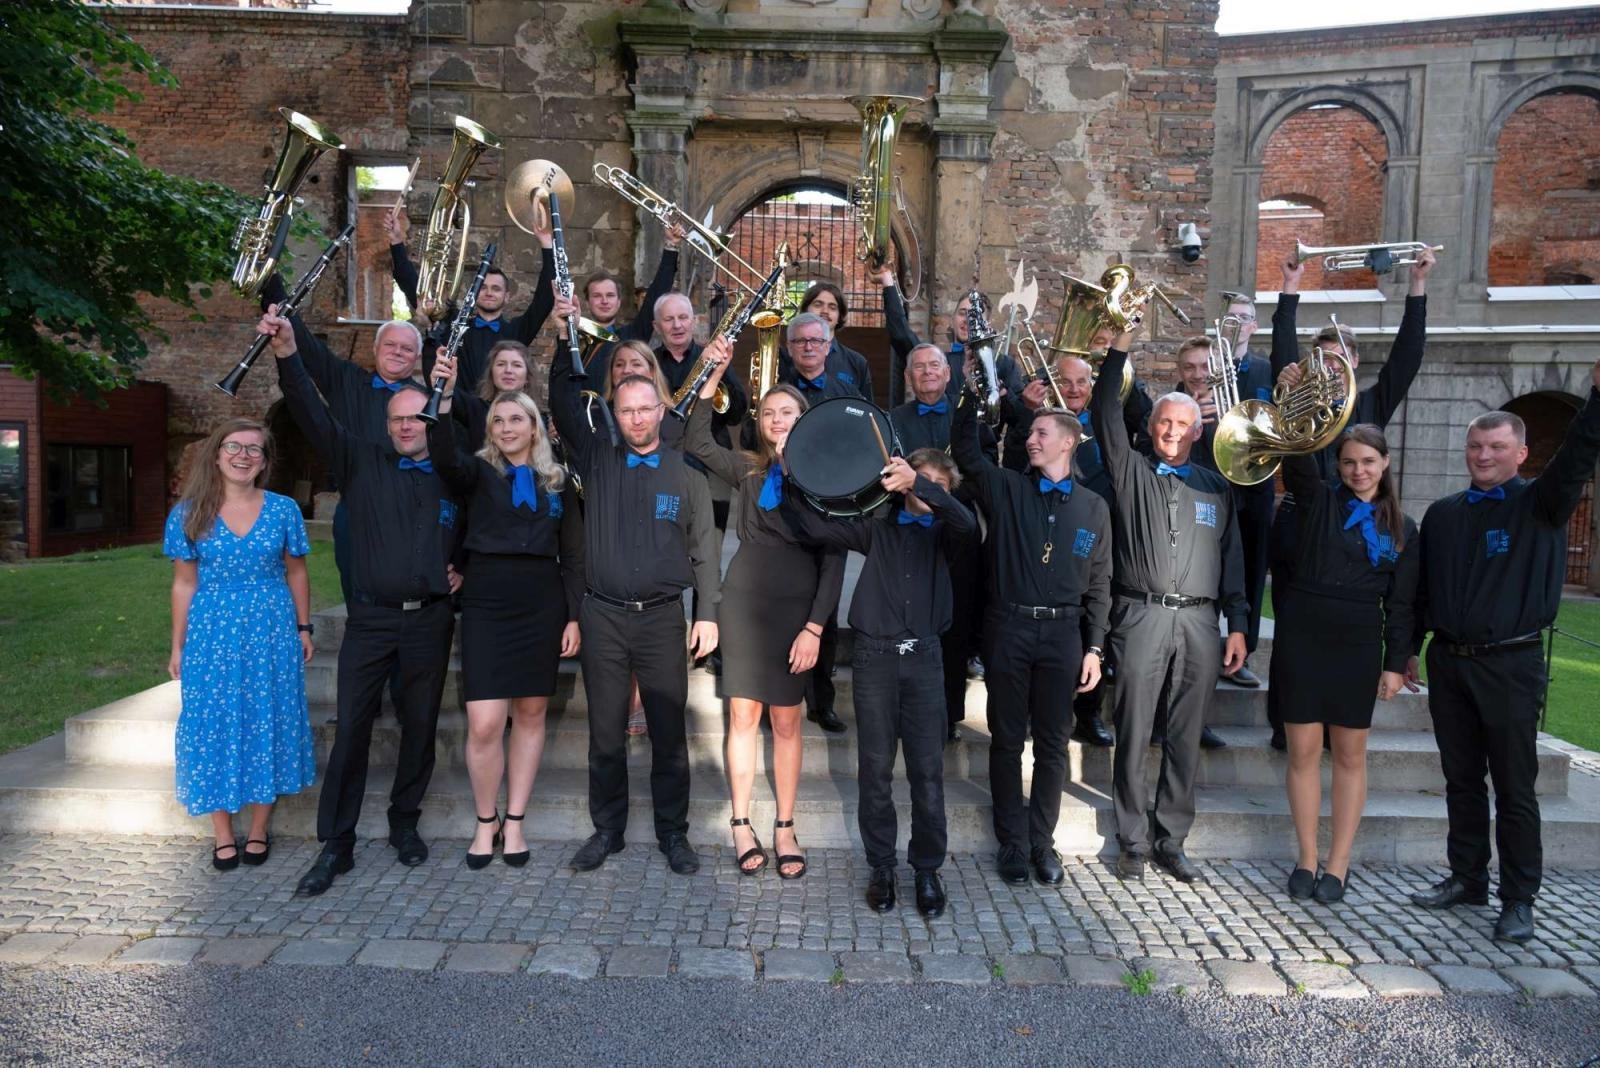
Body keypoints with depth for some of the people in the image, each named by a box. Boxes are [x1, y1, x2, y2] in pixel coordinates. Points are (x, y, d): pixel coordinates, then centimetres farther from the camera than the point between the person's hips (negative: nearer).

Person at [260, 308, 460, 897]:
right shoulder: (363, 462, 5)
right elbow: (314, 417, -6)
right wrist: (287, 353, -18)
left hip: (430, 619, 1)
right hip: (371, 617, -1)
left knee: (420, 725, 10)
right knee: (351, 727, 0)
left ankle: (405, 823, 27)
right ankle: (336, 844, 10)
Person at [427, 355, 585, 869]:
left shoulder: (557, 482, 10)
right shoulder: (479, 472, 5)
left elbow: (573, 556, 9)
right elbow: (445, 460, -20)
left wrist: (573, 615, 2)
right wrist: (443, 399, -34)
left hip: (542, 606, 2)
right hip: (486, 605, -2)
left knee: (531, 714, 8)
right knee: (484, 724, -6)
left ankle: (514, 822, 22)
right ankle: (485, 822, 16)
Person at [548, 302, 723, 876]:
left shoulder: (685, 474, 3)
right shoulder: (597, 459, 7)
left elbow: (704, 549, 3)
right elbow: (565, 404, 5)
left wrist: (708, 613, -3)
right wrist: (564, 341, -2)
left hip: (662, 618, -1)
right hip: (602, 617, 1)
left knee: (668, 731, 5)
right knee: (606, 731, 9)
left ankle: (673, 832, 19)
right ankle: (607, 829, 23)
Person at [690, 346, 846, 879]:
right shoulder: (748, 470, 7)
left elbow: (834, 559, -3)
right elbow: (695, 442, -3)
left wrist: (814, 626, -10)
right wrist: (713, 375, -8)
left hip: (796, 609, -1)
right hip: (744, 601, 2)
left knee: (786, 720, 5)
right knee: (743, 714, 5)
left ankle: (785, 828, 16)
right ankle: (740, 824, 15)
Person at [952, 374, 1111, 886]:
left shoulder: (1093, 507, 7)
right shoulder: (1006, 488, 4)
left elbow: (1099, 584, 7)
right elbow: (965, 450, -8)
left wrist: (1095, 647, 2)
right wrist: (973, 393, -14)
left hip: (1063, 632, 1)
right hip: (1008, 627, -1)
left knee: (1052, 743, 8)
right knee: (1007, 740, 6)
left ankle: (1042, 842, 21)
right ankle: (1012, 841, 18)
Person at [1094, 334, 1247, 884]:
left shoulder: (1215, 486, 15)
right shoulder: (1131, 471, 8)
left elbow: (1231, 556, 14)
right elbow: (1106, 416, -4)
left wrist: (1237, 623, 8)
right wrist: (1119, 348, -10)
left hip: (1200, 622, 3)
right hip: (1141, 616, -2)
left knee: (1186, 738, 7)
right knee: (1133, 734, 0)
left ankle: (1172, 840, 18)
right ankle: (1133, 840, 12)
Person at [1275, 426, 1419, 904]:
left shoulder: (1402, 528, 7)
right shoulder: (1317, 500, 3)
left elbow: (1401, 603, 6)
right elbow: (1297, 456, -13)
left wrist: (1396, 662, 1)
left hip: (1358, 646, 1)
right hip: (1302, 637, -1)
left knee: (1350, 755, 7)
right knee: (1304, 751, 4)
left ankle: (1338, 864, 17)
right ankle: (1307, 860, 15)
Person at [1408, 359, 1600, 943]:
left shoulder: (1539, 504, -1)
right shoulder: (1442, 513, 10)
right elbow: (1421, 587, 14)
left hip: (1510, 665, -4)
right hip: (1448, 661, 4)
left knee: (1514, 787, 3)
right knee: (1461, 780, 13)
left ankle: (1519, 900, 13)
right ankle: (1467, 878, 26)